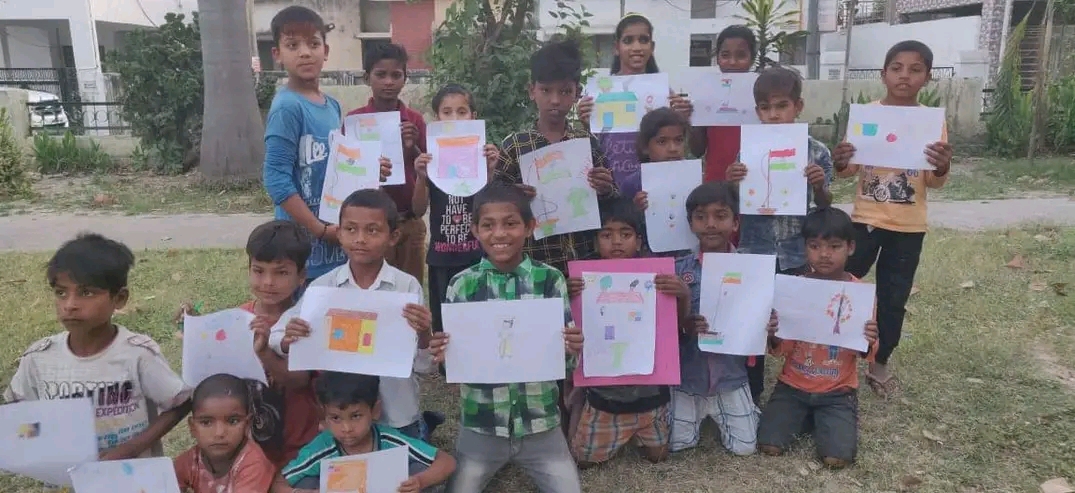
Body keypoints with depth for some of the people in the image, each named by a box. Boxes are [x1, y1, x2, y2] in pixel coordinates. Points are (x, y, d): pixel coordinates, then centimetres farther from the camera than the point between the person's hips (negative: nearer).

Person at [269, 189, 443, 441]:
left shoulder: (407, 286, -12)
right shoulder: (323, 286, -7)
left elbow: (422, 365, -10)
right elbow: (274, 339, -3)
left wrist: (423, 334, -29)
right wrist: (288, 340, -24)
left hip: (397, 415, -2)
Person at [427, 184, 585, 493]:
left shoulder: (551, 280, -6)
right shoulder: (462, 285, -5)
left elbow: (565, 358, -2)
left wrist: (572, 350, -24)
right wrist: (442, 355, -23)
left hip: (540, 424, 0)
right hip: (480, 425, 1)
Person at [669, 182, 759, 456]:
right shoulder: (679, 269, -8)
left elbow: (756, 321, 0)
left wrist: (765, 326, -22)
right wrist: (683, 325, -27)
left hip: (731, 376, 0)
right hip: (688, 376, 0)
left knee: (744, 447, 1)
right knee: (677, 444, 3)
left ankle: (717, 416, 31)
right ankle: (703, 416, 34)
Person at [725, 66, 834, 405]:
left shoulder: (816, 152, -4)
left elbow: (824, 208, 3)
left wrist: (819, 186, -18)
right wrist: (730, 183, -20)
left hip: (798, 256, 0)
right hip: (755, 253, 0)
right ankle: (751, 398, 26)